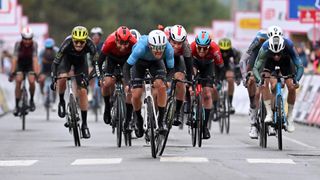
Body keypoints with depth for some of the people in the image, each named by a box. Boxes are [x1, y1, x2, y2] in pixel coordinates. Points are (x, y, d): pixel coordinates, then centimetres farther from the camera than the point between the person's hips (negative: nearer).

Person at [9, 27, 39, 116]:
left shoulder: (34, 44, -26)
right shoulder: (18, 44, -26)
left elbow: (35, 59, -33)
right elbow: (15, 59, -32)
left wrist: (36, 73, -42)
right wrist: (12, 73, -40)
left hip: (30, 65, 0)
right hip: (20, 64, 0)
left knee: (32, 81, -23)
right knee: (18, 80, -23)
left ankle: (31, 100, 6)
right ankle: (17, 105, -14)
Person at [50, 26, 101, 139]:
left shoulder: (89, 44, -35)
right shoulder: (67, 43, -38)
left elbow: (96, 61, -28)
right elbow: (56, 62, -34)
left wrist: (99, 76, -41)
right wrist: (53, 79, -42)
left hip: (80, 60, 1)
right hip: (67, 58, -1)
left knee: (82, 91, -8)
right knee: (62, 78, -32)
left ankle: (84, 124, 1)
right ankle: (61, 102, -2)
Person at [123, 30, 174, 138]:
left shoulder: (168, 49, -35)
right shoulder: (141, 47, -41)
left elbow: (171, 68, -20)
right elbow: (127, 66, -31)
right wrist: (127, 83, -42)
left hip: (156, 62, 1)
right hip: (140, 61, -1)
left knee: (161, 85, -26)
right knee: (136, 95, -11)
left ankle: (161, 119, -13)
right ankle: (138, 120, 19)